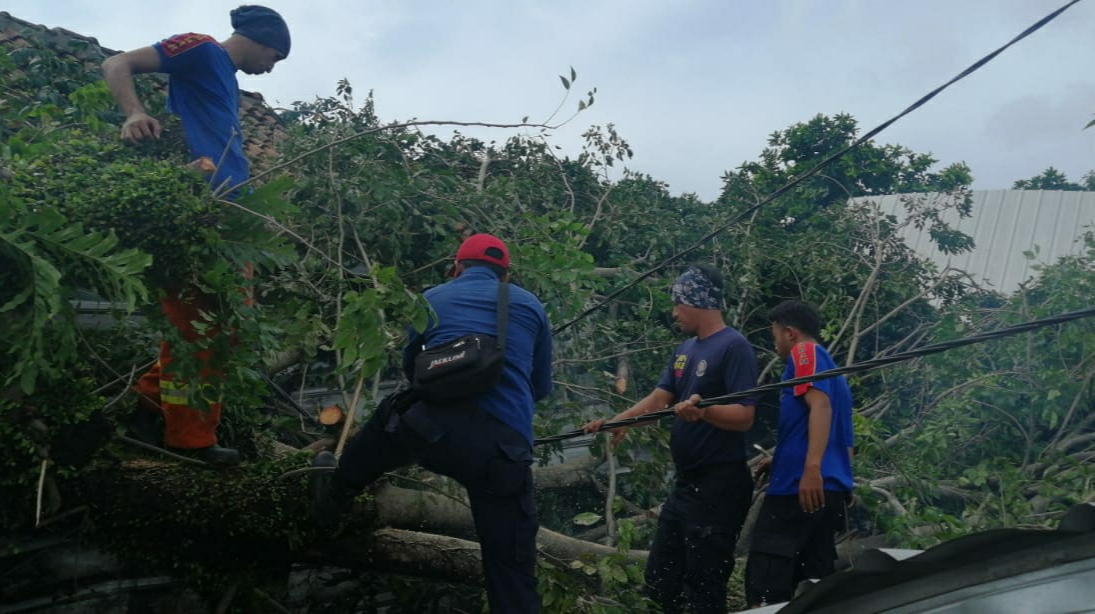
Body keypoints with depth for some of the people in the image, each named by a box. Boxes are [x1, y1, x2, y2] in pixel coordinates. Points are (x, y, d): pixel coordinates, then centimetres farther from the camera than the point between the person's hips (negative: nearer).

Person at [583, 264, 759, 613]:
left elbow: (744, 417, -20)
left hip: (719, 486, -9)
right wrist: (615, 421, -7)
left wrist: (704, 411, -38)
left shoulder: (734, 347, -13)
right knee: (660, 581, 15)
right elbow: (657, 400, 7)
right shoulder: (684, 350, 14)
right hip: (685, 483, 9)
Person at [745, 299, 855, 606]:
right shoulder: (834, 371, 26)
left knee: (765, 586, -10)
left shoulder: (805, 352, 0)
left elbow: (820, 405, -18)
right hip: (832, 489, 9)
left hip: (799, 485, -9)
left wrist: (812, 468, -29)